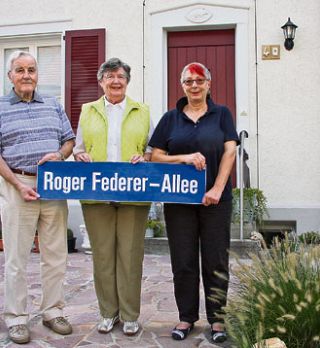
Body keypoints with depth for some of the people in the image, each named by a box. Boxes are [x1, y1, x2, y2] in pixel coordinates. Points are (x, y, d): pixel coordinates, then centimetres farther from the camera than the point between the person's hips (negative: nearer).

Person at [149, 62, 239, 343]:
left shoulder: (221, 114, 7)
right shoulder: (171, 118, 10)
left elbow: (229, 151, -2)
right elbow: (155, 156, 5)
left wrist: (217, 189, -12)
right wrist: (184, 158, -12)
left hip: (215, 199, -1)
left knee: (216, 261, 4)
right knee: (183, 261, 6)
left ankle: (216, 318, 17)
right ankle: (187, 317, 20)